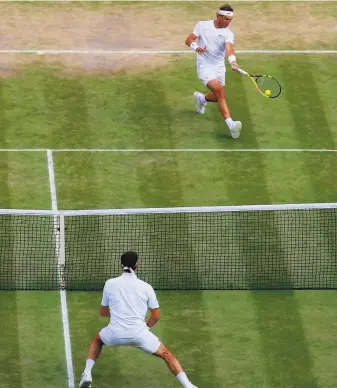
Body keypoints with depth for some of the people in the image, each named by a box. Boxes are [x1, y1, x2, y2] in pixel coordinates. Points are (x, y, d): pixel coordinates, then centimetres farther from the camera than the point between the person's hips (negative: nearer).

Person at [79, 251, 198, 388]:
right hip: (139, 334, -1)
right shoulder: (146, 287, 4)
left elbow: (103, 312, 17)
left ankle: (87, 374, 17)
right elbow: (156, 316, 9)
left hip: (115, 334, 1)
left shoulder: (110, 283, 5)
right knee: (166, 354, 16)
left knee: (97, 340, 34)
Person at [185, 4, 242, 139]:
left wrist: (233, 61, -45)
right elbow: (189, 40, -1)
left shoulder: (228, 34, -6)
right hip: (204, 66, -4)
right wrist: (196, 47, -23)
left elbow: (229, 49, -24)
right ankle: (230, 124, -35)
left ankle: (201, 98, 50)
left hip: (219, 67, 4)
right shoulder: (202, 25, -5)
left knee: (219, 97, 12)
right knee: (218, 88, -26)